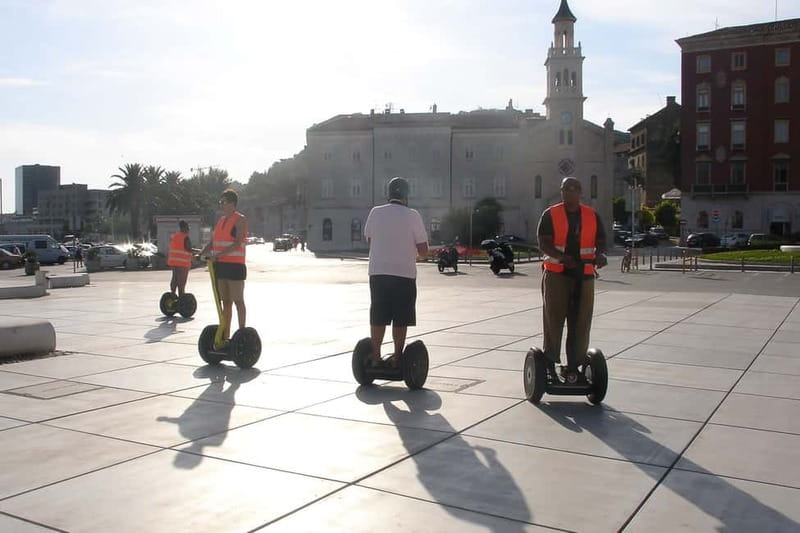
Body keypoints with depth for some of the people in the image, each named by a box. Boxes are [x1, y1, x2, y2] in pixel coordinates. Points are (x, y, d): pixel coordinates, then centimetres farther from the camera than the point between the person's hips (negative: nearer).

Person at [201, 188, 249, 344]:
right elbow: (212, 242, 17)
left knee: (238, 301, -2)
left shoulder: (240, 220, -7)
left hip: (234, 266, -7)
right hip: (220, 266, 7)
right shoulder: (221, 220, 17)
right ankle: (225, 335, 15)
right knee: (225, 301, 10)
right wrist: (201, 254, -1)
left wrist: (218, 254, -25)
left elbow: (238, 244, -18)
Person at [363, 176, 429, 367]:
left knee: (377, 317, 10)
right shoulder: (412, 215, -7)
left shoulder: (375, 212, 2)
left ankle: (375, 357, 14)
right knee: (400, 319, 5)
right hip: (404, 273, -3)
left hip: (377, 272, 3)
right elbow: (423, 250, -6)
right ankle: (397, 358, 8)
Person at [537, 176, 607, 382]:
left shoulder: (592, 216, 11)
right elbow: (543, 243, -7)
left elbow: (601, 241, 11)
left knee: (580, 321, 3)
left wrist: (601, 255, -13)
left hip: (583, 275, 3)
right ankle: (550, 361, 12)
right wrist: (562, 257, -25)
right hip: (556, 274, -3)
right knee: (553, 318, -1)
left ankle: (573, 365, 12)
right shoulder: (550, 215, 1)